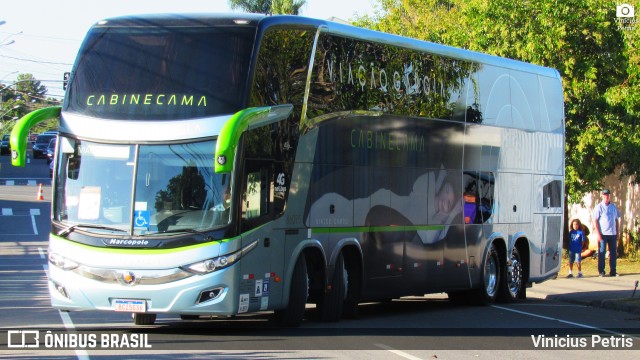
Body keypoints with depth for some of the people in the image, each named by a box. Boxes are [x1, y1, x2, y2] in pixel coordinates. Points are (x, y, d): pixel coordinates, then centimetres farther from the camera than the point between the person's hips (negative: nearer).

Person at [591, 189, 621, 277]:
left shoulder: (613, 207, 11)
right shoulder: (599, 207, -2)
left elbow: (616, 220, 18)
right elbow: (595, 221, -5)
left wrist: (618, 232, 13)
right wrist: (598, 233, -12)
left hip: (612, 233, 4)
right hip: (603, 234, -4)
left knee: (613, 252, 6)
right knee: (602, 252, 0)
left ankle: (613, 271, 12)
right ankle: (601, 271, 5)